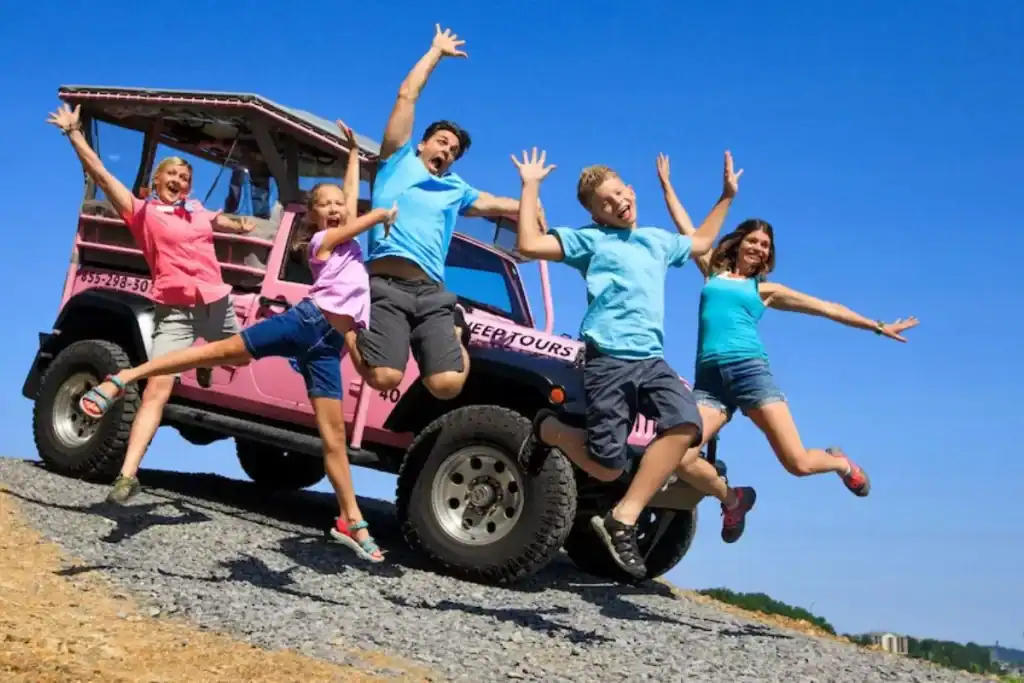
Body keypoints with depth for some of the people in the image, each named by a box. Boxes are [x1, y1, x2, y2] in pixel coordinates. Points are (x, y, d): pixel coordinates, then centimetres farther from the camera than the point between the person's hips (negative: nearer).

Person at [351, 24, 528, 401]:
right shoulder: (399, 162, 19)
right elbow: (407, 96, 17)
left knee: (448, 385, -18)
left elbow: (499, 204, 45)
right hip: (386, 284, -3)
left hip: (432, 292, 4)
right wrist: (436, 51, 25)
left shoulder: (456, 189, 30)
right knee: (385, 377, -24)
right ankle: (356, 331, 8)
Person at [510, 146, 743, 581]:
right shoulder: (590, 239, 5)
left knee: (686, 424, -25)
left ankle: (622, 520, -20)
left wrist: (727, 196, 38)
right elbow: (528, 245, -7)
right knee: (606, 467, -10)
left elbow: (701, 243, 43)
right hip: (607, 360, -5)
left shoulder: (659, 240, 22)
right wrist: (530, 188, -4)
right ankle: (547, 428, 22)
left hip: (651, 359, 5)